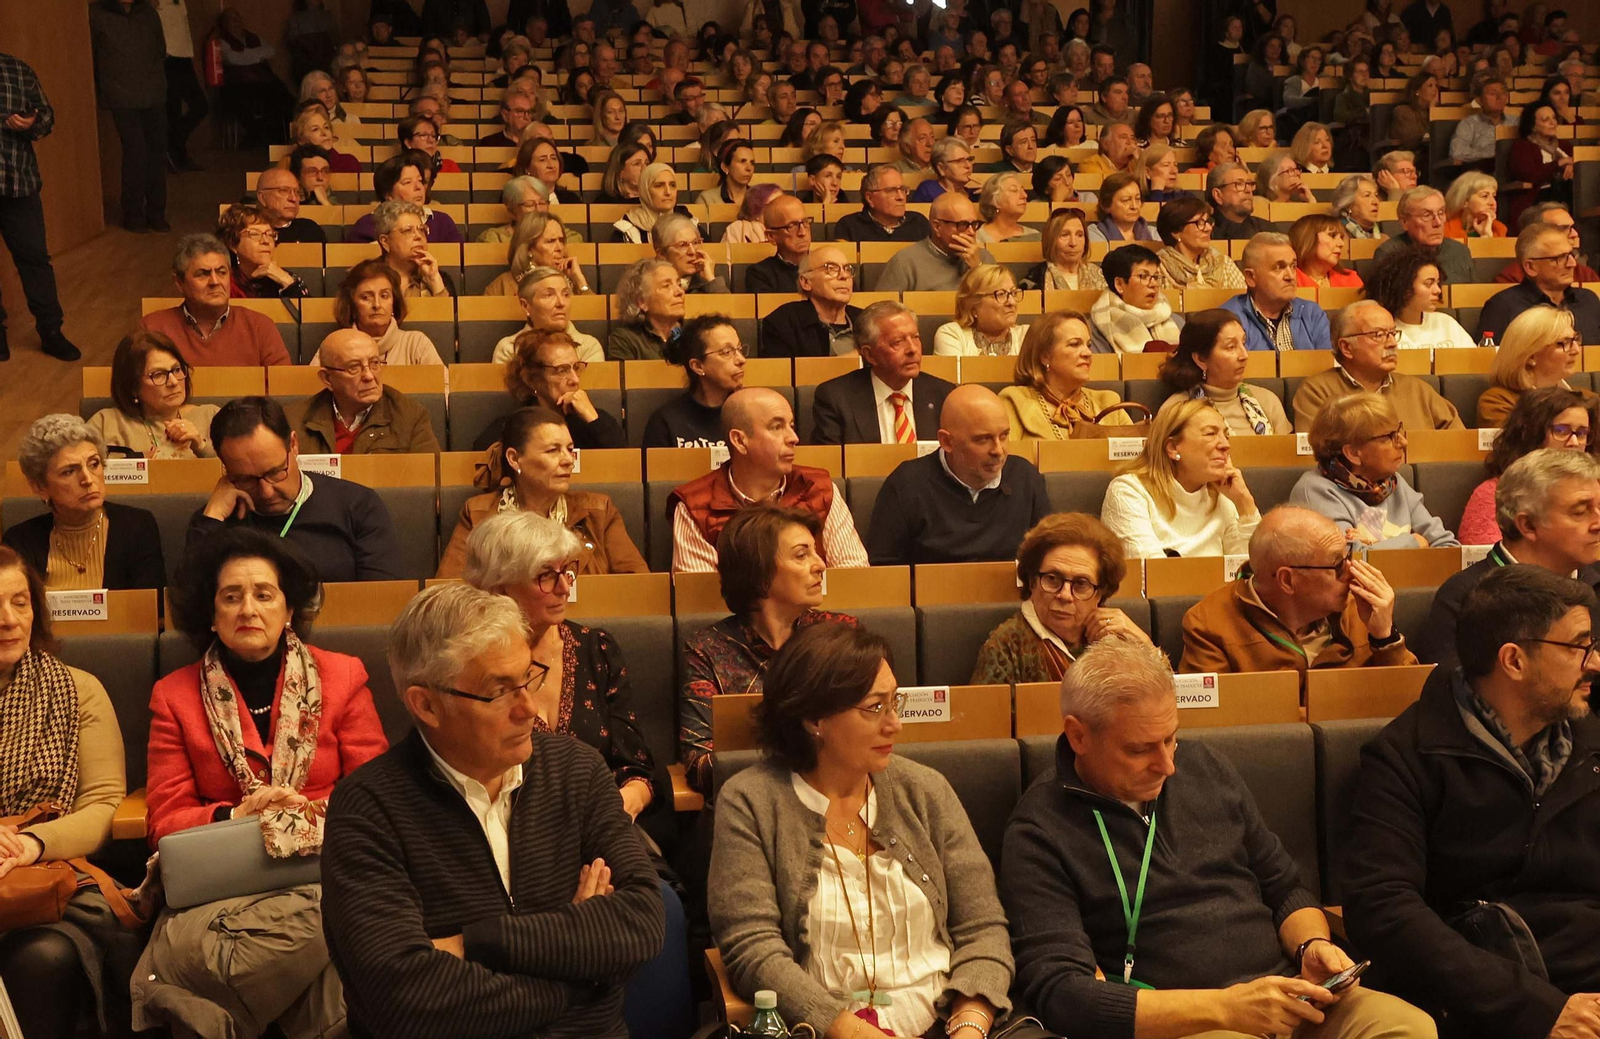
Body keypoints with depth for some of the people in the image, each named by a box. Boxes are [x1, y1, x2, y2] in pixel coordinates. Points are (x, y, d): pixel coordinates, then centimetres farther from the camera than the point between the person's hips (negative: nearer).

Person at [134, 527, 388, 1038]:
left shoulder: (343, 677, 8)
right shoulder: (174, 696, 10)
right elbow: (165, 821, 5)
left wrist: (312, 812, -13)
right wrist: (235, 816, -13)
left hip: (322, 872, 0)